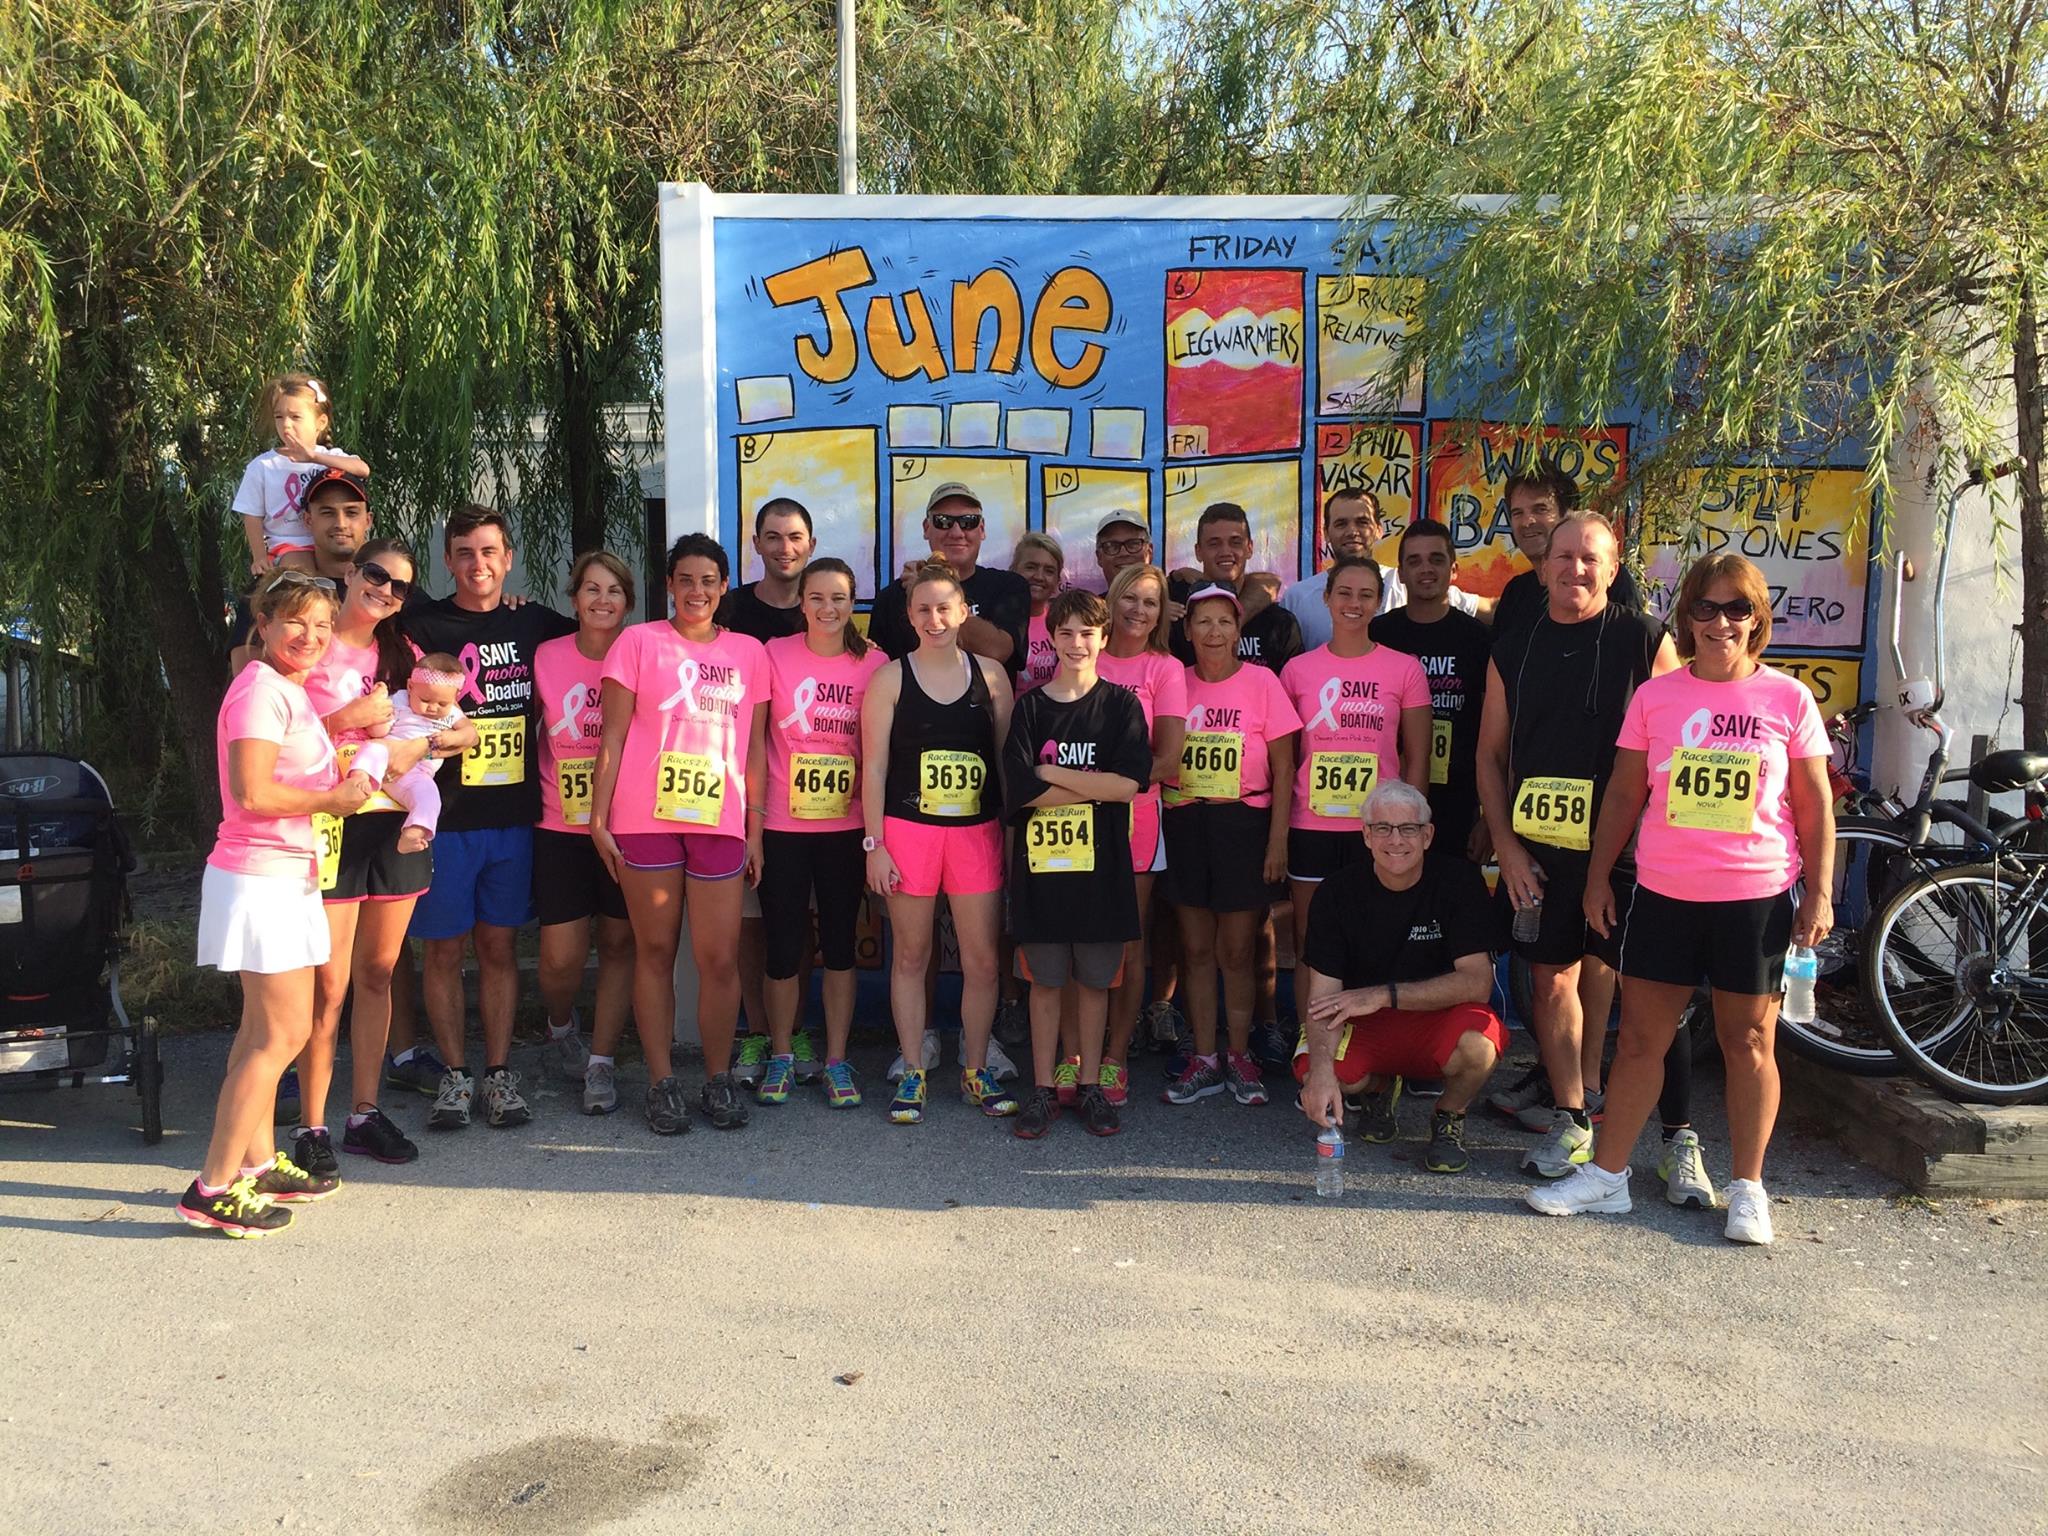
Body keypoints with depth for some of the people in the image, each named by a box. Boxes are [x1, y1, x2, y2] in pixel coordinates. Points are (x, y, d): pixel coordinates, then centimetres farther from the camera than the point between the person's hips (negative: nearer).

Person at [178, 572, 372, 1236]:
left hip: (285, 875, 10)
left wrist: (344, 779, 9)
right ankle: (213, 1188, -3)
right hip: (261, 876, -10)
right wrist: (332, 799, -13)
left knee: (263, 1029, 16)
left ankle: (258, 1163, 26)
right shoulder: (261, 689, -15)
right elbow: (251, 792, -24)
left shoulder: (289, 691, 16)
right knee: (282, 1034, -8)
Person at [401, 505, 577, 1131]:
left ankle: (500, 1072, 17)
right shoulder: (421, 625, 0)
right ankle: (455, 1074, 18)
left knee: (498, 944, 9)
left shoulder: (534, 623, 8)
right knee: (443, 947, 5)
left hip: (513, 814, 2)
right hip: (443, 814, -2)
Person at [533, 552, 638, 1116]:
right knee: (561, 958, -1)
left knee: (619, 943, 6)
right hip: (561, 829, 0)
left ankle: (602, 1060, 19)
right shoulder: (546, 658, -2)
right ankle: (561, 1025, 32)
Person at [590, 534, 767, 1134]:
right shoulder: (639, 641, 5)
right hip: (646, 819, -1)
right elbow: (613, 736, 3)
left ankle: (719, 1079, 17)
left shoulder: (749, 652, 12)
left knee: (720, 958, 0)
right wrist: (598, 817, -2)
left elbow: (753, 746, 13)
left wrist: (755, 826, 8)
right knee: (655, 951, 5)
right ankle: (662, 1083, 16)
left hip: (719, 821, 1)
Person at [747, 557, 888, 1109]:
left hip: (847, 827, 1)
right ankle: (781, 1057, 23)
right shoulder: (775, 655, -3)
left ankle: (837, 1060, 19)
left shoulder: (873, 664, 0)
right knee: (784, 945, 5)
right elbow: (755, 742, 0)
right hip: (782, 826, -1)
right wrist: (751, 824, -4)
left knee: (840, 943, 8)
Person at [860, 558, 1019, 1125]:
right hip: (907, 829, -1)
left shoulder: (989, 674, 6)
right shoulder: (890, 679, 1)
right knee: (910, 955, 7)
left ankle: (976, 1070, 21)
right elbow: (874, 766, 0)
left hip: (978, 830, 2)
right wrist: (874, 844, -5)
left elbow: (1007, 757, 9)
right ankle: (913, 1073, 20)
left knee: (982, 959, 4)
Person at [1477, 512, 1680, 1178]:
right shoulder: (1513, 651, 9)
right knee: (1551, 979, 6)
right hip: (1538, 849, 3)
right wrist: (1507, 845, 3)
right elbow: (1490, 754, 12)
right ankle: (1570, 1118, 19)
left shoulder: (1647, 641, 1)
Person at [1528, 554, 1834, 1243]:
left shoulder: (1788, 699, 1)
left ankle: (1747, 1187, 21)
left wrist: (1819, 893, -1)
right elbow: (1623, 794, 8)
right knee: (1640, 1037, 6)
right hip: (1663, 894, 1)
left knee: (1749, 1042, 7)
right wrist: (1599, 877, 7)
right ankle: (1608, 1174, 17)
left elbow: (1815, 806, 5)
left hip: (1756, 898, -1)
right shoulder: (1655, 696, 3)